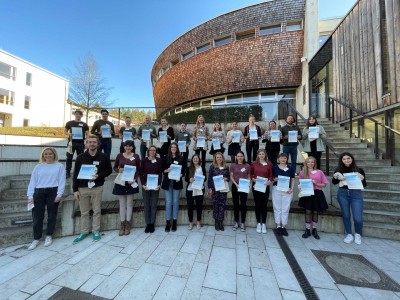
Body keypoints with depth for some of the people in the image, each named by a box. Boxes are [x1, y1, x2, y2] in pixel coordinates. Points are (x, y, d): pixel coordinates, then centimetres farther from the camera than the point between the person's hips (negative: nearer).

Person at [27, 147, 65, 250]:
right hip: (39, 193, 3)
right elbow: (32, 182, 9)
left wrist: (59, 195, -10)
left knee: (52, 215, 7)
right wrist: (30, 196, 0)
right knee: (37, 216, 4)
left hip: (53, 192, -2)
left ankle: (49, 236, 23)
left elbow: (62, 181, -2)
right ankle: (36, 239, 18)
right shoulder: (38, 167, 12)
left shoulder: (59, 166, 3)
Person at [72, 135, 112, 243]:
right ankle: (84, 231, 28)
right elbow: (75, 174, 3)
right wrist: (75, 190, -1)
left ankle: (96, 231, 23)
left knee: (97, 210, 8)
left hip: (97, 188, -1)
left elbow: (109, 170, 2)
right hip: (83, 188, 1)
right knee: (84, 212, 12)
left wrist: (99, 175, -16)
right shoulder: (80, 157, 1)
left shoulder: (103, 157, -3)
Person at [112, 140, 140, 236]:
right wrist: (119, 170, -14)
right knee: (122, 204, 10)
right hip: (121, 182, 1)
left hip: (131, 182, -1)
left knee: (129, 203, 9)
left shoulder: (136, 156, -1)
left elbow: (138, 170, 2)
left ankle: (128, 224, 22)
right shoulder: (119, 155, 1)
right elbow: (114, 167, 8)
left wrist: (134, 179, -12)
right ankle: (122, 224, 22)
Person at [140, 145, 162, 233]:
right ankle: (147, 224, 19)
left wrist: (159, 185, -10)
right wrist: (143, 184, -10)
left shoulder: (159, 161, 2)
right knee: (146, 205, 6)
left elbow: (160, 173, 0)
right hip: (145, 185, 0)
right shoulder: (144, 160, 2)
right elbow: (141, 173, 1)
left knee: (154, 205, 6)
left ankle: (152, 224, 18)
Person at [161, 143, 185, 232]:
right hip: (167, 182, 0)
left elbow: (183, 171, 2)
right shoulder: (165, 158, 4)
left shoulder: (181, 158, 4)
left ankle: (174, 222, 19)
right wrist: (166, 170, -16)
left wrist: (180, 177, -15)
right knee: (168, 202, 4)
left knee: (175, 202, 7)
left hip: (177, 182, 0)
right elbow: (162, 169, 5)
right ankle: (168, 222, 15)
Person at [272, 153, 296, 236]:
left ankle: (283, 226, 18)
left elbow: (293, 180, 9)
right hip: (276, 189, -1)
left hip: (287, 190, 1)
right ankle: (278, 226, 15)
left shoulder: (290, 168, 7)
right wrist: (275, 179, -13)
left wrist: (291, 189, -2)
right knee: (277, 208, 5)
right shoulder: (275, 167, 2)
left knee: (285, 208, 6)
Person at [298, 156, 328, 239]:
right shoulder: (302, 172, 3)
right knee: (308, 211, 1)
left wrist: (316, 183, -12)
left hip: (317, 194, 1)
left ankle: (314, 230, 24)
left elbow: (324, 184, 5)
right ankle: (307, 230, 14)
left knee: (315, 212, 9)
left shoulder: (319, 172, 3)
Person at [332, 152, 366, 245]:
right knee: (345, 215, 9)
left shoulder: (359, 170, 1)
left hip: (356, 194, -1)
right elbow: (333, 182, 11)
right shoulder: (339, 170, 3)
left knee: (358, 218, -5)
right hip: (342, 193, 1)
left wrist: (362, 179, -14)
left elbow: (364, 185, 5)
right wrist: (337, 178, -9)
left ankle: (358, 234, 24)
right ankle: (349, 234, 25)